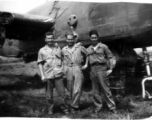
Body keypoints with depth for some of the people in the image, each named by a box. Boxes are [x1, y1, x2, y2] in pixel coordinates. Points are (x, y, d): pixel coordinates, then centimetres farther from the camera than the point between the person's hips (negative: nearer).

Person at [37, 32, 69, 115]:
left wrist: (62, 70, 10)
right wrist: (42, 75, -2)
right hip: (48, 76, 0)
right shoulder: (42, 50, 5)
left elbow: (61, 60, 19)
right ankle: (51, 108, 29)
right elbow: (40, 63, 5)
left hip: (58, 75, 1)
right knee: (49, 95, 7)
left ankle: (65, 108, 19)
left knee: (62, 93, 0)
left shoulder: (58, 48, 9)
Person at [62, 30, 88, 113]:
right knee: (70, 89, 7)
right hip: (68, 70, 3)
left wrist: (86, 64, 6)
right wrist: (64, 69, 9)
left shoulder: (79, 47, 4)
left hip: (78, 69, -2)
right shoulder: (64, 50, 10)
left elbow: (87, 54, 12)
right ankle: (75, 104, 22)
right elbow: (63, 60, 20)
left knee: (77, 89, -9)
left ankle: (74, 106, 0)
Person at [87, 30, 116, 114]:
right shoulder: (88, 49, 14)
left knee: (105, 88, -5)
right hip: (92, 69, 4)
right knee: (95, 89, 7)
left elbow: (110, 57, 4)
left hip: (101, 68, -3)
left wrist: (110, 69, -2)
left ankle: (112, 106, 3)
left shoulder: (103, 47, 5)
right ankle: (98, 106, 17)